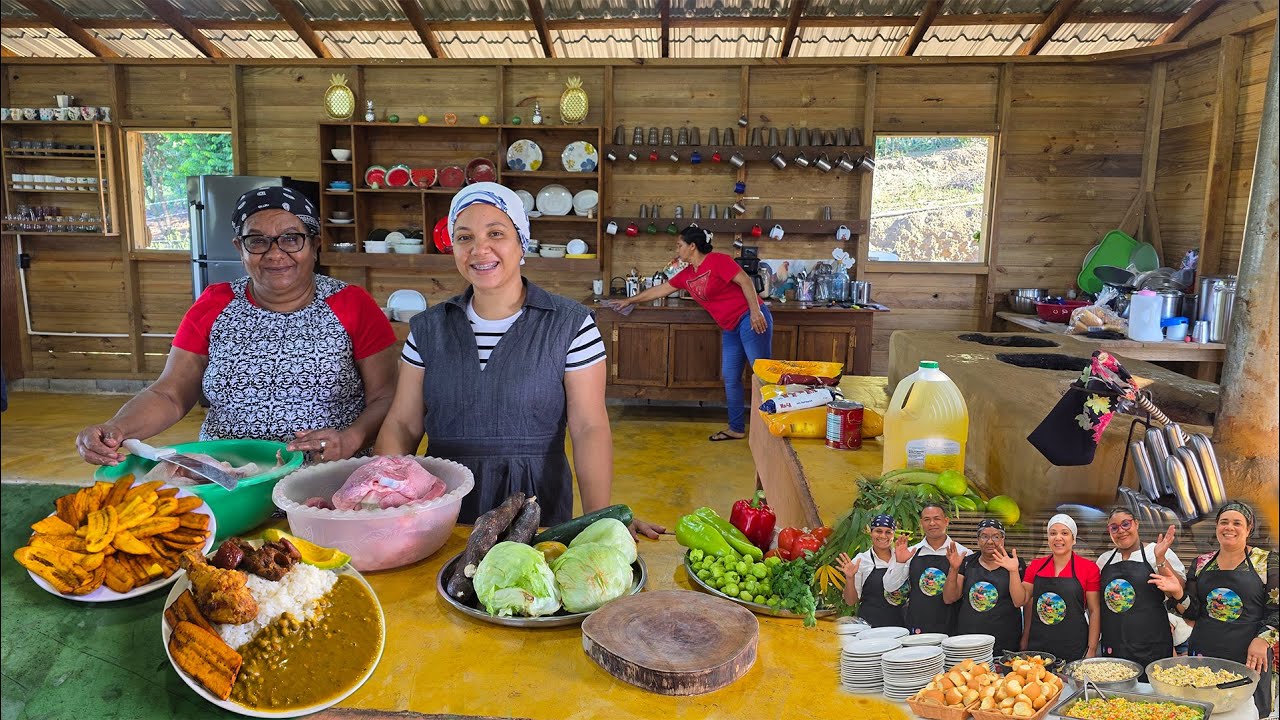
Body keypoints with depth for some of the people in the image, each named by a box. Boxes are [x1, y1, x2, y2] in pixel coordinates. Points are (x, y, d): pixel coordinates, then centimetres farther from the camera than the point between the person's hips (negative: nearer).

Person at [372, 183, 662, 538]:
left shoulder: (571, 324, -7)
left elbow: (589, 428, -11)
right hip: (444, 515, 3)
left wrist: (600, 519, -20)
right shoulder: (428, 329, 3)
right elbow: (402, 425, 3)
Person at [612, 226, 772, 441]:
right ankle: (736, 429, 15)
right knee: (731, 379, 7)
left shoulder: (718, 260, -10)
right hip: (731, 329, 8)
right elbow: (660, 289, 24)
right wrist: (630, 301, 30)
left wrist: (755, 311, -23)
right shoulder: (687, 275, 14)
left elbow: (745, 281, -14)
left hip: (750, 319, -8)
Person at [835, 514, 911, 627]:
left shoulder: (902, 557, 6)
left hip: (898, 624, 2)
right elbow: (851, 601, 2)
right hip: (870, 625, -2)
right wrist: (850, 578, -16)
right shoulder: (861, 560, -1)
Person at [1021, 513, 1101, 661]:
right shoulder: (1035, 566, 5)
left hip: (1074, 649, -2)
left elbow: (1094, 611, -1)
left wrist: (1092, 650, -4)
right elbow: (1025, 603, 9)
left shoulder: (1089, 568, -3)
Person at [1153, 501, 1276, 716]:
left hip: (1249, 657, -3)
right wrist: (1178, 593, -10)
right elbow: (1192, 612, 9)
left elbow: (1276, 609, -3)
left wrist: (1263, 640, -15)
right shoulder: (1201, 563, 8)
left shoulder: (1265, 562, -1)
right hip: (1204, 653, 3)